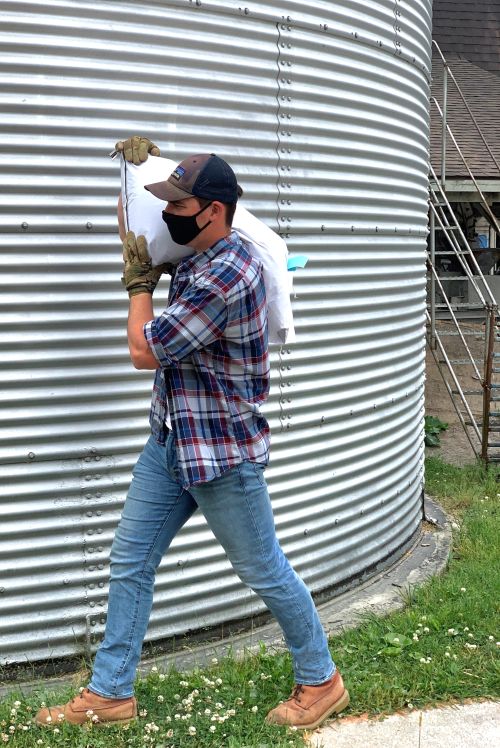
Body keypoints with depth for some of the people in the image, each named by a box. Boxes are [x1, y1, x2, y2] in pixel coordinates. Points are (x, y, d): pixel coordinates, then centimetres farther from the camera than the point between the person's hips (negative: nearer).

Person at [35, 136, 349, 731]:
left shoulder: (227, 275, -25)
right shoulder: (198, 258, 4)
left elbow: (144, 351, -20)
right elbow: (139, 231, 28)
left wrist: (140, 282, -4)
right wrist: (143, 165, 12)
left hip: (223, 454, -9)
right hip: (171, 441, 9)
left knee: (266, 573, 7)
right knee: (129, 564, 11)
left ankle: (320, 681, 27)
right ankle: (109, 694, 24)